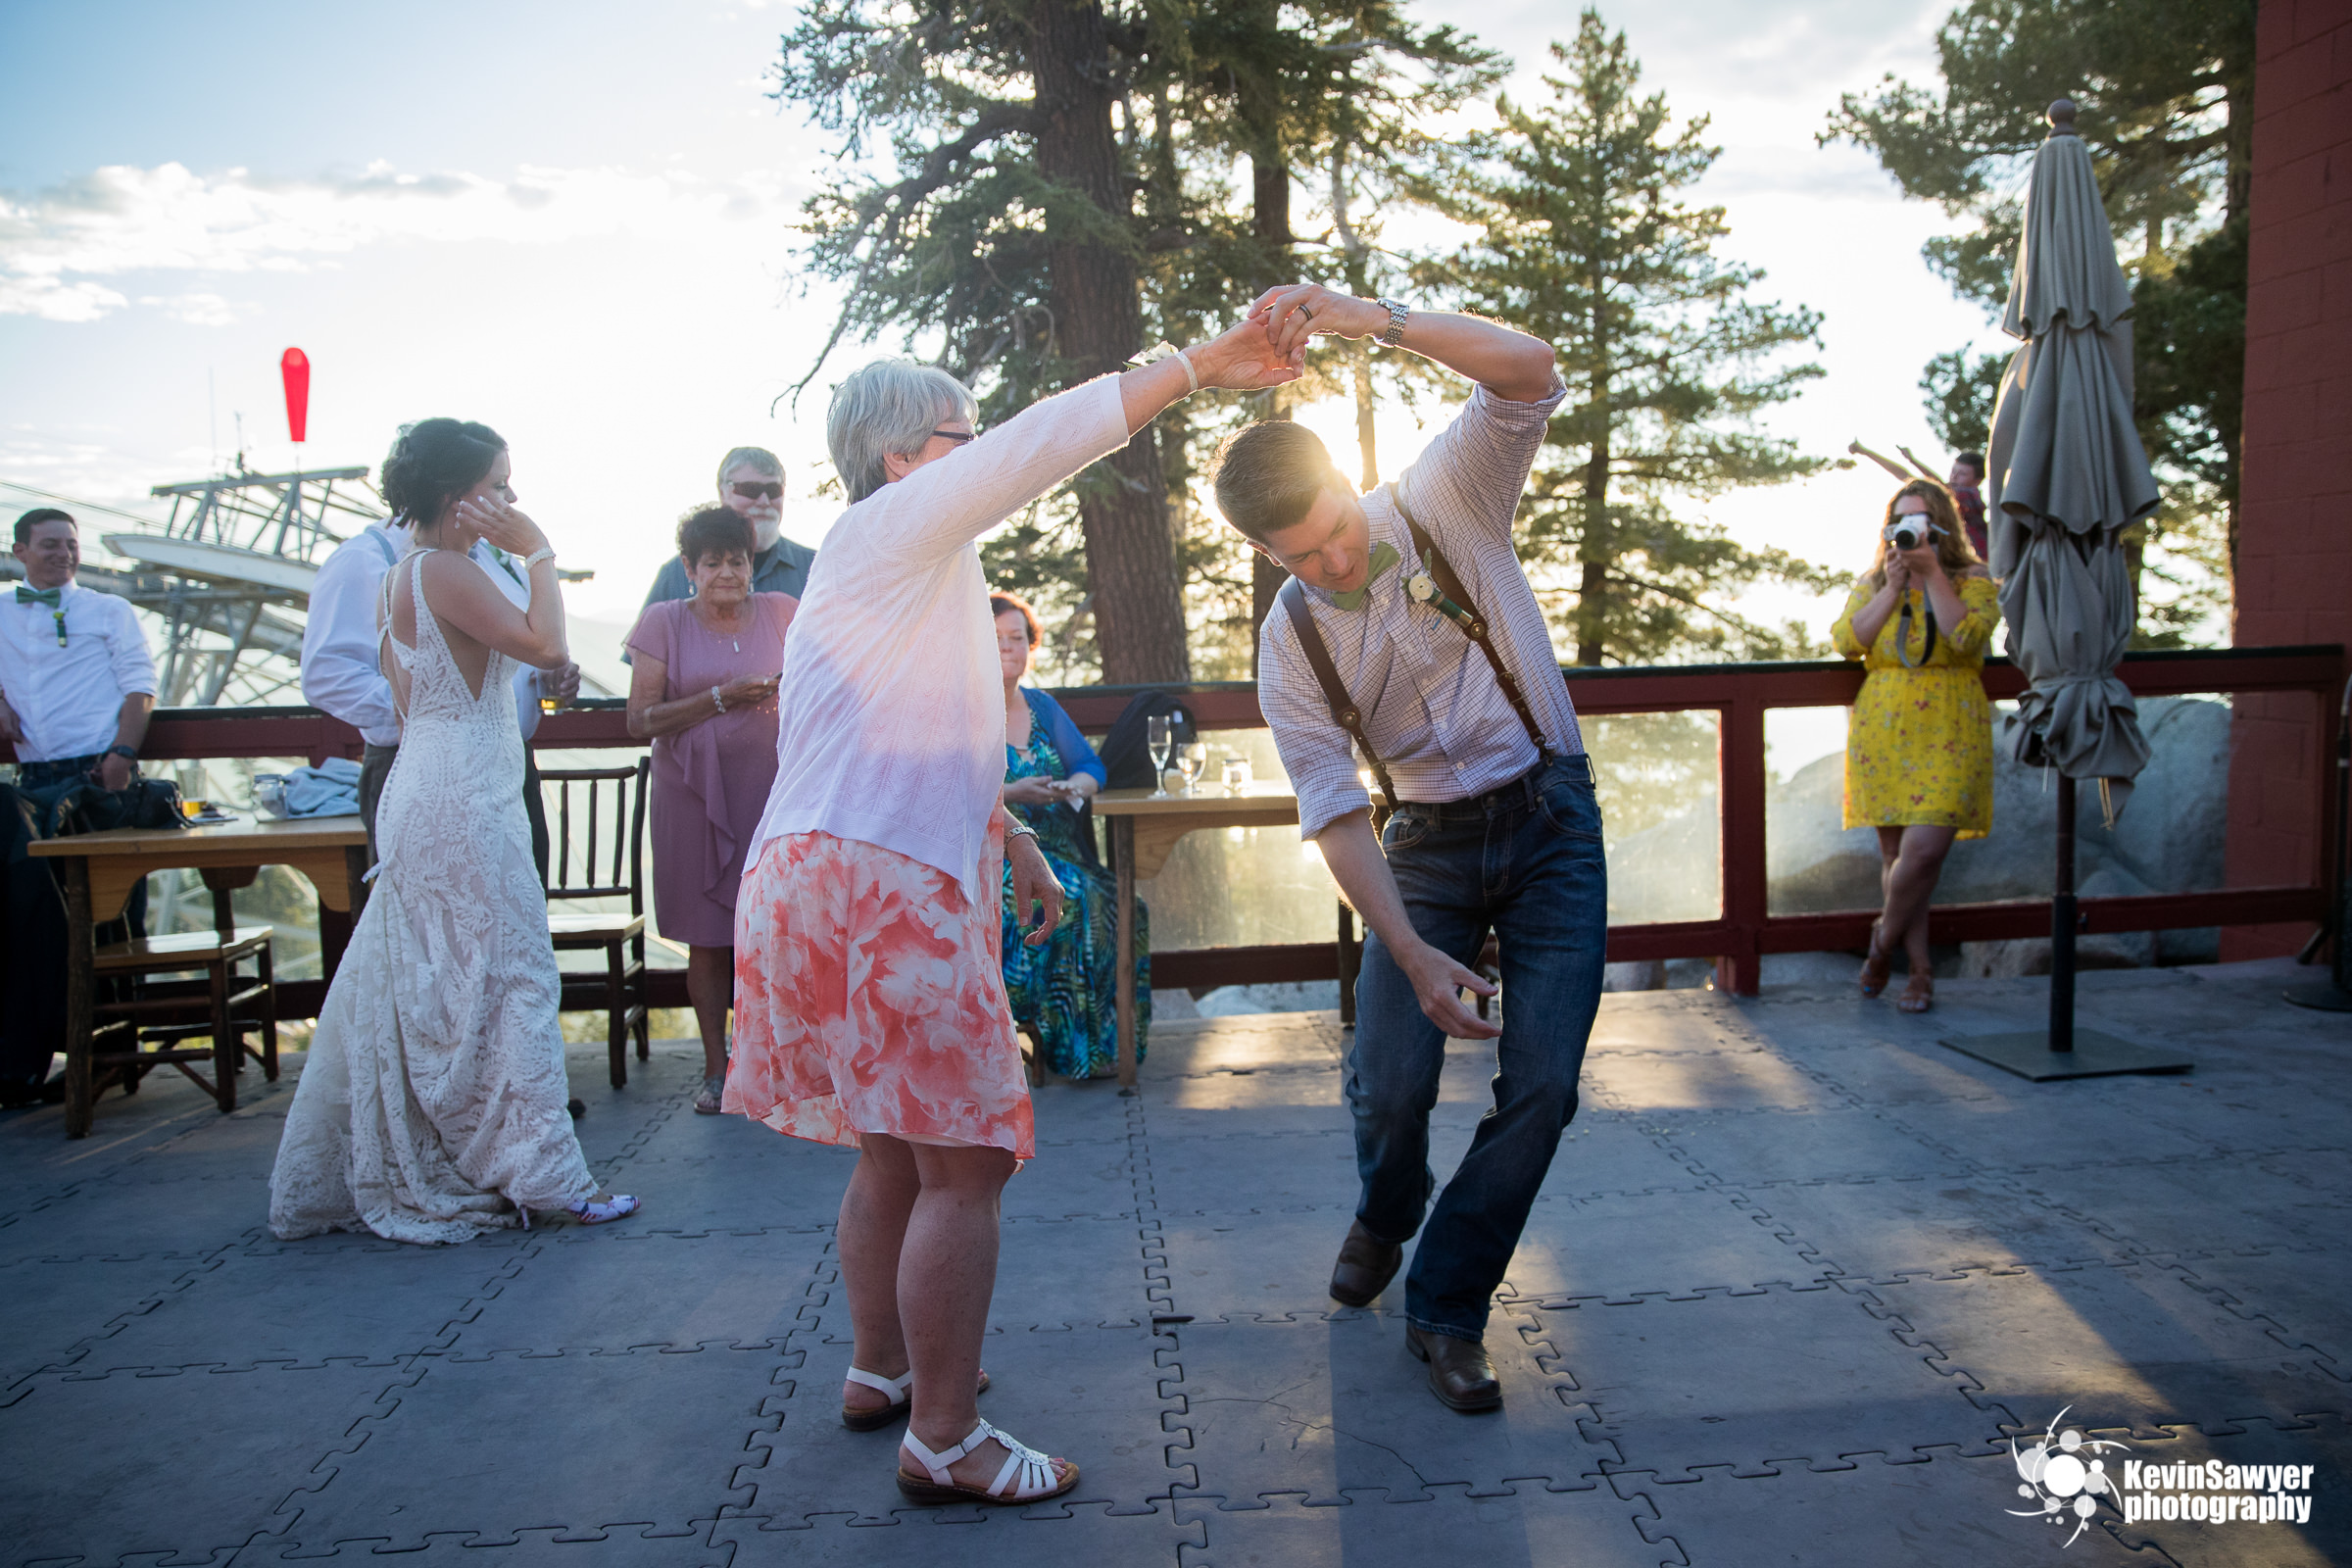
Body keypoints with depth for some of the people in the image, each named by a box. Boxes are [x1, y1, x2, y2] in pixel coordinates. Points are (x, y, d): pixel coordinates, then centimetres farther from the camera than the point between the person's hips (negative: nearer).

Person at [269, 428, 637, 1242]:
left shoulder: (402, 575, 16)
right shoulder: (446, 570, -15)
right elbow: (545, 646, -24)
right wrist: (537, 552, -14)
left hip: (421, 792, 10)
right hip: (463, 800, -10)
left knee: (406, 985, 15)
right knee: (510, 975, -4)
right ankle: (539, 1174, 2)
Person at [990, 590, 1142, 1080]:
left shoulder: (1042, 706, 20)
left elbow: (1091, 766, 15)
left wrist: (1073, 787, -9)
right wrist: (1011, 794, -21)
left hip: (1056, 851, 6)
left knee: (1119, 905, -21)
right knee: (1068, 898, -33)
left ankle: (1104, 1042, -13)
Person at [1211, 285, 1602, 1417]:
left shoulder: (1444, 502, -10)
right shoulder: (1290, 644, -9)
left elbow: (1528, 371, -26)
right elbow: (1336, 815, -11)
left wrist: (1367, 318, -39)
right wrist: (1415, 954, -21)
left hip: (1551, 821, 0)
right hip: (1428, 843, 1)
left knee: (1542, 1083, -9)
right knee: (1390, 1080, -10)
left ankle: (1445, 1309, 9)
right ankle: (1386, 1217, 28)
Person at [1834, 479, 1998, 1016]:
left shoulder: (1974, 582, 4)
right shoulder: (1872, 583, 12)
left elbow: (1968, 637, -15)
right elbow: (1847, 641, -4)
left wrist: (1933, 574, -14)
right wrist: (1893, 587, -10)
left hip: (1949, 735, -3)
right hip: (1883, 734, 3)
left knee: (1924, 850, -15)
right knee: (1895, 853, 5)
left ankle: (1885, 937, 12)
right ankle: (1921, 968, 17)